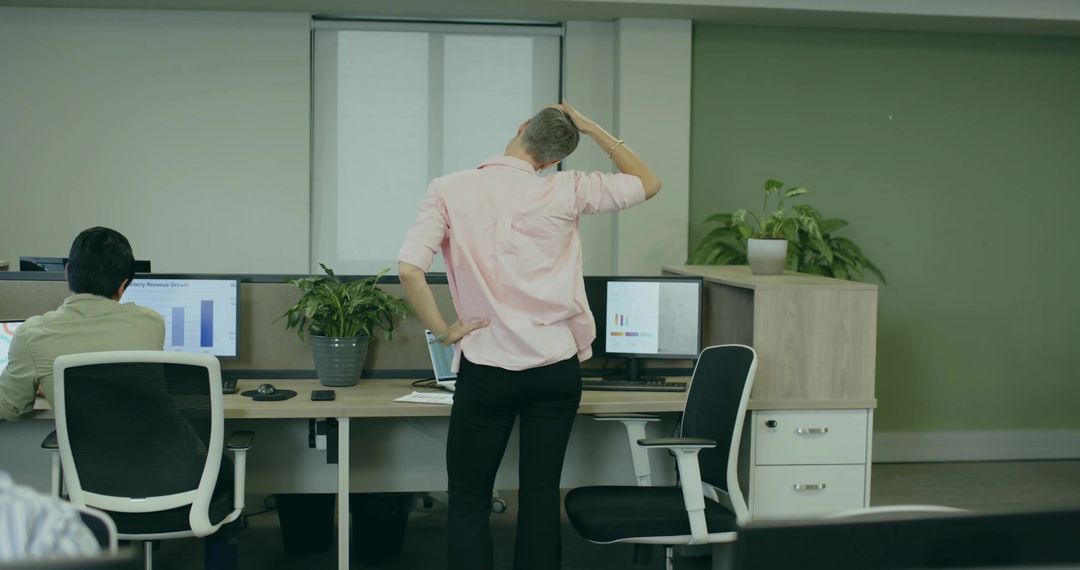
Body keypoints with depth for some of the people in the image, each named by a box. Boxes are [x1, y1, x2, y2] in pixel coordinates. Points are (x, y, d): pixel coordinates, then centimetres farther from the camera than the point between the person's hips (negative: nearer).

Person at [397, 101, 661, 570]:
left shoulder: (450, 190, -4)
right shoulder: (565, 191, -2)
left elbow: (410, 269, -16)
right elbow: (648, 184, 12)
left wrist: (442, 331, -4)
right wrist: (590, 128, 10)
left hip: (487, 368, -1)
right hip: (557, 367, 2)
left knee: (469, 501, 8)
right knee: (541, 495, 10)